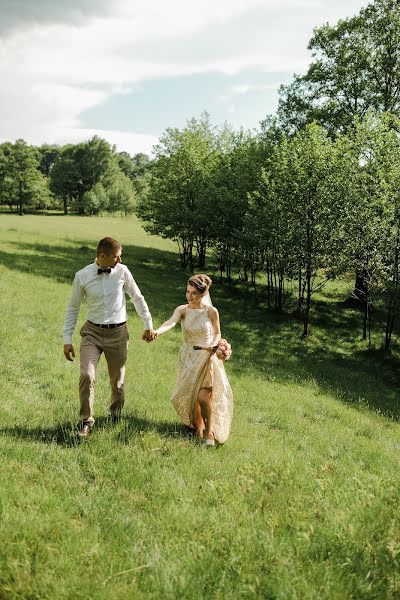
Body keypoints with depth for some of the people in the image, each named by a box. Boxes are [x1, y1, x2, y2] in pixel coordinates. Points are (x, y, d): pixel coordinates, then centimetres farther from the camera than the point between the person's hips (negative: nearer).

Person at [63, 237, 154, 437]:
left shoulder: (122, 272, -6)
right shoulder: (82, 276, -7)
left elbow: (138, 299, 8)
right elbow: (72, 308, 2)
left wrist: (148, 325, 14)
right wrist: (67, 340, 0)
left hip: (117, 333, 1)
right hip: (92, 332, -1)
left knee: (117, 380, 11)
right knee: (87, 375, -16)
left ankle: (116, 415, 36)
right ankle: (86, 422, 0)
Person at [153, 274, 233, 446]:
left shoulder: (211, 311, -8)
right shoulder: (182, 310, -7)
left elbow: (217, 333, 6)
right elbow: (171, 322, -27)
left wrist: (214, 345, -15)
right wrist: (158, 331, -47)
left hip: (207, 357, -2)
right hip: (188, 357, 2)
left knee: (203, 396, -13)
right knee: (190, 396, 7)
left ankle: (209, 431, 11)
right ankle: (198, 428, 32)